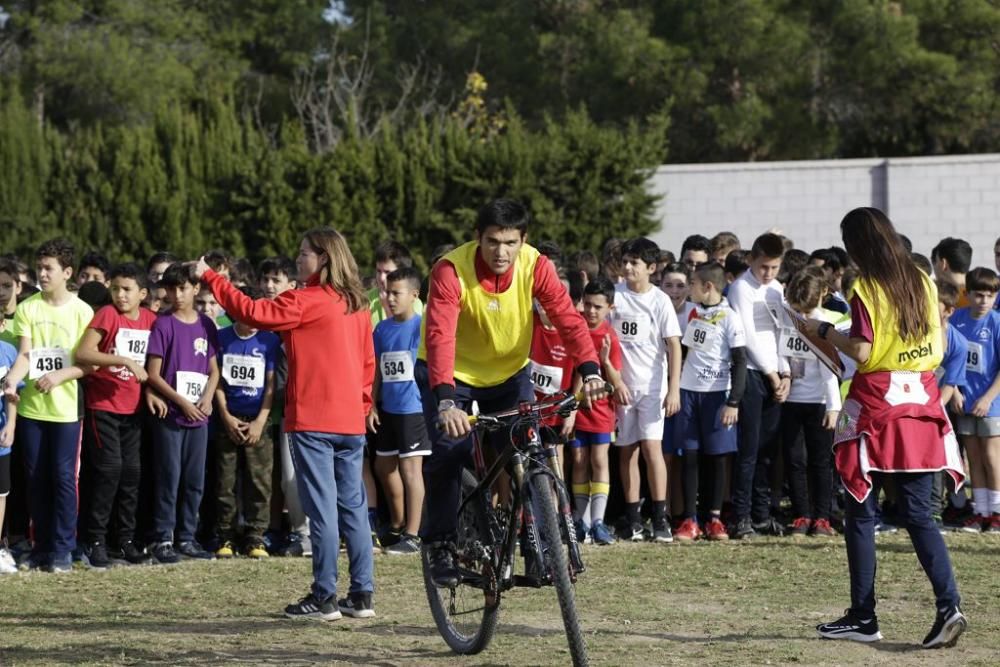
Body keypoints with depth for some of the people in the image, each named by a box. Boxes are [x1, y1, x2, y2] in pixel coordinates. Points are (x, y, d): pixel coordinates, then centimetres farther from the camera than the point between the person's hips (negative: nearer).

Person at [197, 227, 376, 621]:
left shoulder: (307, 300, -11)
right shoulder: (357, 304, 12)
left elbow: (252, 312, -10)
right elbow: (368, 361, 16)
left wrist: (209, 277, -3)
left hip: (313, 419, -7)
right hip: (350, 421, 7)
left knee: (321, 507, -5)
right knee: (352, 504, 9)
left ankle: (325, 597, -4)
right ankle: (362, 594, 9)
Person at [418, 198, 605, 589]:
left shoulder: (535, 266, -19)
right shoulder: (451, 270, -29)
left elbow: (568, 317, -25)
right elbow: (439, 336, -39)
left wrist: (590, 370, -42)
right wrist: (446, 402, -52)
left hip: (509, 372, 3)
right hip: (452, 374, -3)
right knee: (449, 453, -18)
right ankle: (440, 544, -2)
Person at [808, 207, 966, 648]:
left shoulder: (867, 288, -10)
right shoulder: (923, 284, 8)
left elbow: (861, 351, -16)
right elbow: (938, 348, 12)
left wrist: (823, 331, -2)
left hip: (876, 406, -5)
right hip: (921, 404, 5)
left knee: (861, 513, 5)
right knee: (918, 514, 6)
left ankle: (863, 616, 7)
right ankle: (948, 605, -11)